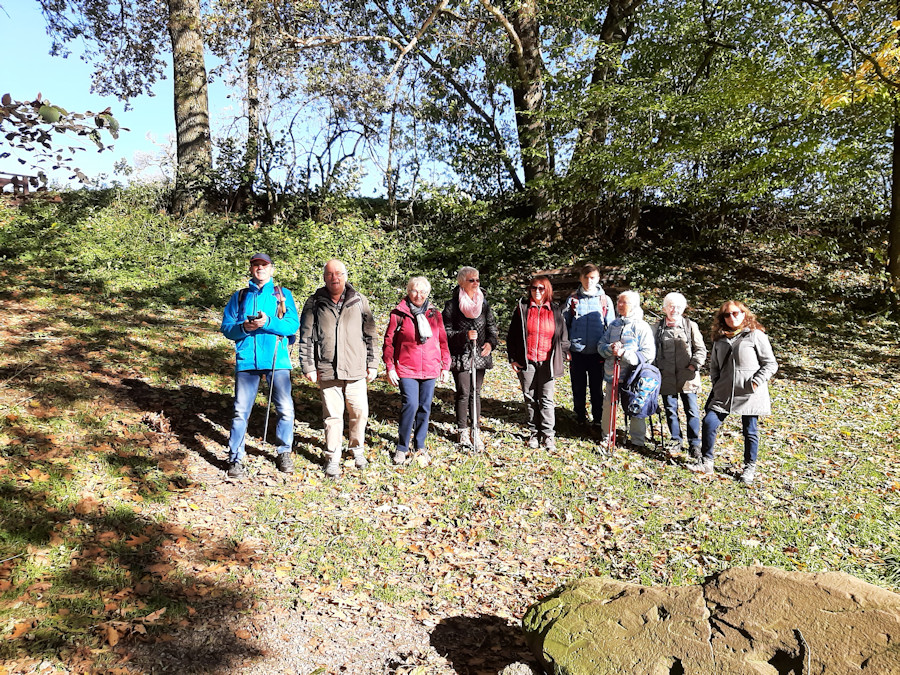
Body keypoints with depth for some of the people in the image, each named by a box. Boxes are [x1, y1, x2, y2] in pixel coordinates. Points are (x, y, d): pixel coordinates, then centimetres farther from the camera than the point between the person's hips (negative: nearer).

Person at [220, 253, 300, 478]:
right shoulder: (239, 296, 15)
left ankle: (284, 453, 19)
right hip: (246, 360, 1)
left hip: (277, 360, 0)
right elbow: (226, 328, 10)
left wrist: (268, 323, -16)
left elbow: (293, 325, -1)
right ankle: (235, 459, 11)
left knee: (285, 409, 0)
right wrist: (244, 327, -11)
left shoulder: (283, 295, 11)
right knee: (240, 411, -1)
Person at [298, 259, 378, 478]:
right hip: (327, 370, -1)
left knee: (359, 412, 6)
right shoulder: (314, 303, 4)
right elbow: (306, 337, 5)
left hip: (355, 369, 1)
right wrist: (308, 366, 0)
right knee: (332, 416, 3)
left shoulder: (359, 301, 5)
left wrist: (372, 364, 7)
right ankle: (333, 459, 16)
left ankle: (358, 449, 30)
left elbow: (370, 335, 9)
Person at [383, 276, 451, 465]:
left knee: (425, 408, 8)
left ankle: (419, 446, 23)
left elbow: (442, 341, 14)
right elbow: (389, 341, 1)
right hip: (406, 370, -3)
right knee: (410, 405, -14)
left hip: (429, 370, 3)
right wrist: (390, 368, -4)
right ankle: (402, 447, 3)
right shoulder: (399, 313, -1)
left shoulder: (435, 314, 9)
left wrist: (445, 366, 10)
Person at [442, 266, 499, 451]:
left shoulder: (484, 303, 8)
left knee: (476, 393, 9)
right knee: (463, 393, 0)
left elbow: (492, 326, 12)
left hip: (480, 355, 4)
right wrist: (465, 335, -21)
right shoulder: (452, 305, -5)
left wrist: (491, 342, -7)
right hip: (460, 355, -4)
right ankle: (462, 431, 14)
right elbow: (446, 331, -6)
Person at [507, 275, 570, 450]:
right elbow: (512, 335, 7)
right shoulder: (522, 308, 5)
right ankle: (534, 433, 17)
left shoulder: (555, 311, 6)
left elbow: (563, 337, 11)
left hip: (547, 362, 0)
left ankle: (548, 435, 8)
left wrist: (561, 358, 5)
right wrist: (513, 358, 2)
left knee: (546, 399, -1)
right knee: (530, 398, 7)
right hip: (526, 362, 0)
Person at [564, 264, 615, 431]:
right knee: (578, 386, 9)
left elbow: (611, 327, 9)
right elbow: (564, 324, 9)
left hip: (597, 352, 0)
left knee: (597, 387, 8)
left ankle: (598, 418, 21)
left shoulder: (605, 300, 4)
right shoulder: (573, 299, 4)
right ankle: (580, 416, 25)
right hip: (577, 352, 0)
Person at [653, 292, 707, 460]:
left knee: (692, 411, 0)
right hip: (666, 376, 2)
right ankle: (676, 440, 26)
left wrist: (694, 365, -8)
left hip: (687, 376, -1)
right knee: (670, 409, 10)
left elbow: (700, 349, 6)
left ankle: (694, 444, 11)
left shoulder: (691, 326, 4)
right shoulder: (658, 327, 7)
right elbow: (652, 349, 14)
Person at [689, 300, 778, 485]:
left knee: (750, 430, 6)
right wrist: (715, 385, 9)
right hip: (724, 393, 4)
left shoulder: (756, 335, -3)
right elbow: (714, 364, 22)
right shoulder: (719, 339, 12)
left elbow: (771, 364, -2)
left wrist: (755, 382, -12)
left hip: (750, 394, -4)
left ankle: (750, 468, 23)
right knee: (709, 422, -5)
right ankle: (706, 462, 10)